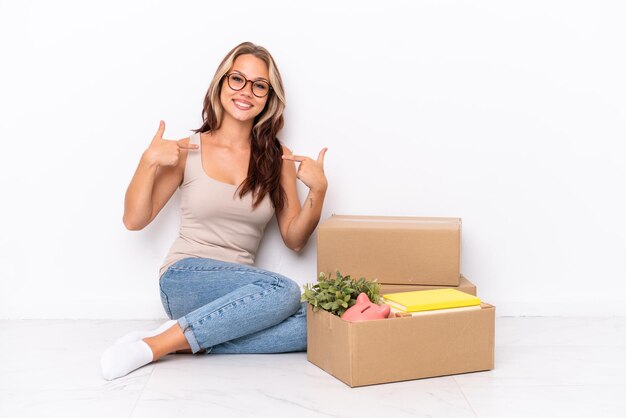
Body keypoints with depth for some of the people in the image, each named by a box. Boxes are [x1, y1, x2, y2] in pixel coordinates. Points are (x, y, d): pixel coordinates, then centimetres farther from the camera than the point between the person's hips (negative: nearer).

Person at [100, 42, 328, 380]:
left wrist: (318, 190, -8)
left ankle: (190, 341, -20)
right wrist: (149, 162, -11)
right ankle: (154, 345, -26)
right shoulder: (189, 151, 2)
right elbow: (134, 220, 2)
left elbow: (294, 239, 7)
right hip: (185, 280, -3)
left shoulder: (277, 159, 7)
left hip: (238, 287, 4)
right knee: (284, 291, -32)